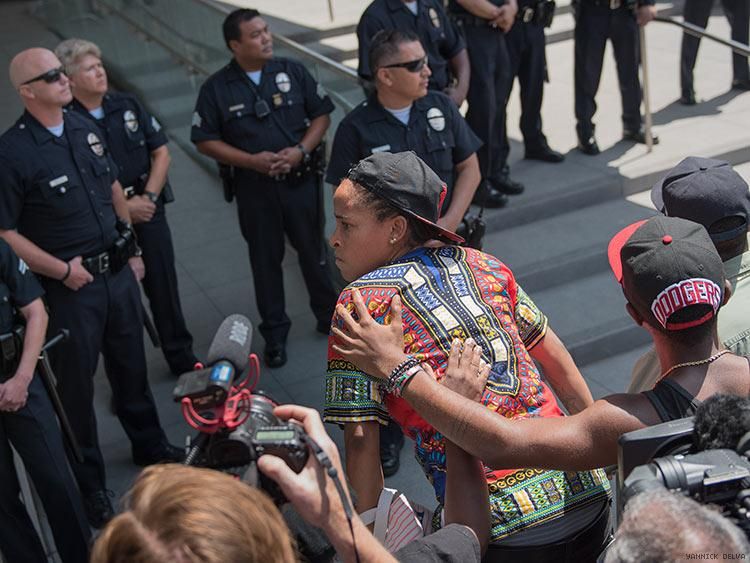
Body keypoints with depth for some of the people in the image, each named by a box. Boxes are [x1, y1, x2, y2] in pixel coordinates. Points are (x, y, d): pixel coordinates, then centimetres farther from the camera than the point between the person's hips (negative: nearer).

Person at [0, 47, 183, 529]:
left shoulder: (86, 128, 4)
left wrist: (133, 250, 14)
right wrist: (61, 270, -16)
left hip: (118, 271, 6)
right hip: (71, 286, -6)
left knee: (132, 365, 21)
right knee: (76, 385, 8)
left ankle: (150, 446, 42)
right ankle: (89, 481, 26)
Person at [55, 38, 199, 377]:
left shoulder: (127, 105, 2)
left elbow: (160, 152, 5)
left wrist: (149, 197, -7)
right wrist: (123, 206, -15)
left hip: (149, 213, 4)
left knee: (164, 288, 12)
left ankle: (182, 358, 29)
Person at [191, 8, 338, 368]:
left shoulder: (292, 72, 0)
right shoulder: (217, 88, -5)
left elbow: (321, 115, 3)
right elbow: (205, 141, -3)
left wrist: (301, 150, -13)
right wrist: (250, 160, -15)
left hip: (301, 180, 1)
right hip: (254, 187, -1)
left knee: (314, 251, 12)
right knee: (266, 260, 10)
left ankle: (329, 315, 33)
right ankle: (275, 334, 25)